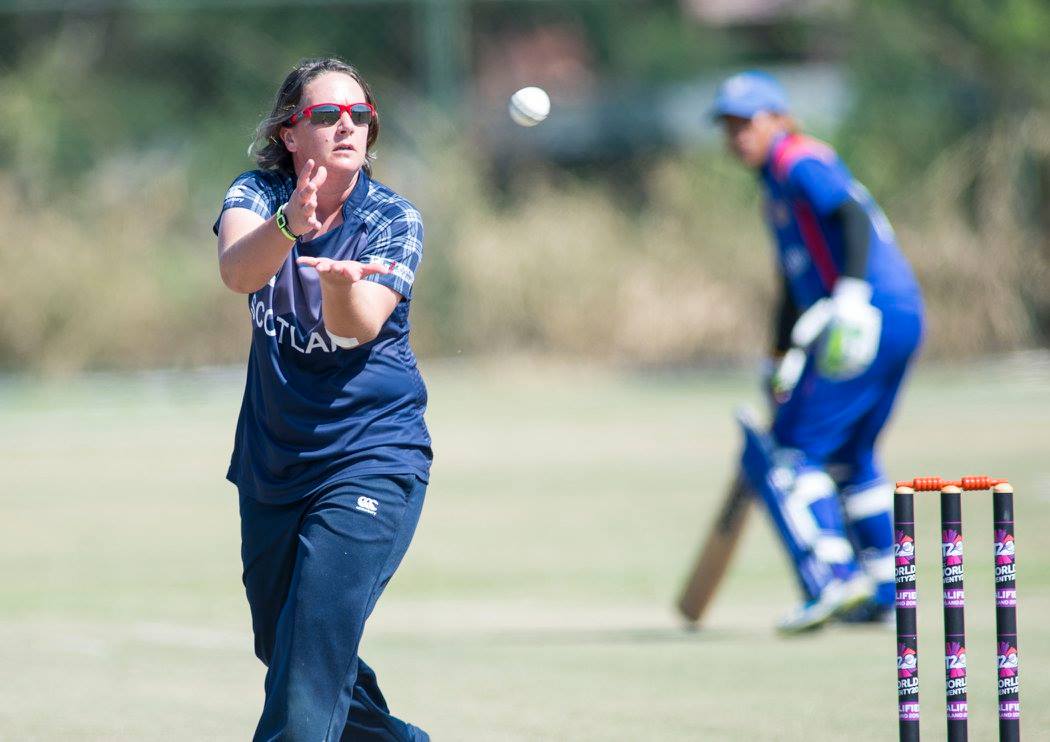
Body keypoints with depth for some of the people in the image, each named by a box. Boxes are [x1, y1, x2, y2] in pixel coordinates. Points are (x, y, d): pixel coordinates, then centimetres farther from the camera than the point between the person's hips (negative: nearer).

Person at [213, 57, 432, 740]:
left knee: (312, 656, -19)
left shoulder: (394, 221, -11)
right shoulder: (259, 193, -5)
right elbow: (237, 270, -28)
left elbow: (359, 327, -27)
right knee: (281, 650, 18)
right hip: (272, 467, 5)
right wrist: (288, 226, -49)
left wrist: (342, 283, -51)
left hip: (371, 460, -4)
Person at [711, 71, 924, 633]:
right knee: (851, 457, 21)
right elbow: (794, 287, 32)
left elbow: (854, 217, -23)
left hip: (873, 318, -10)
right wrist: (781, 363, 37)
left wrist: (851, 296, -35)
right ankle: (881, 593, 23)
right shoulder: (777, 185, 24)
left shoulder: (800, 163, -5)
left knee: (793, 455, -7)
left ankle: (830, 579, -17)